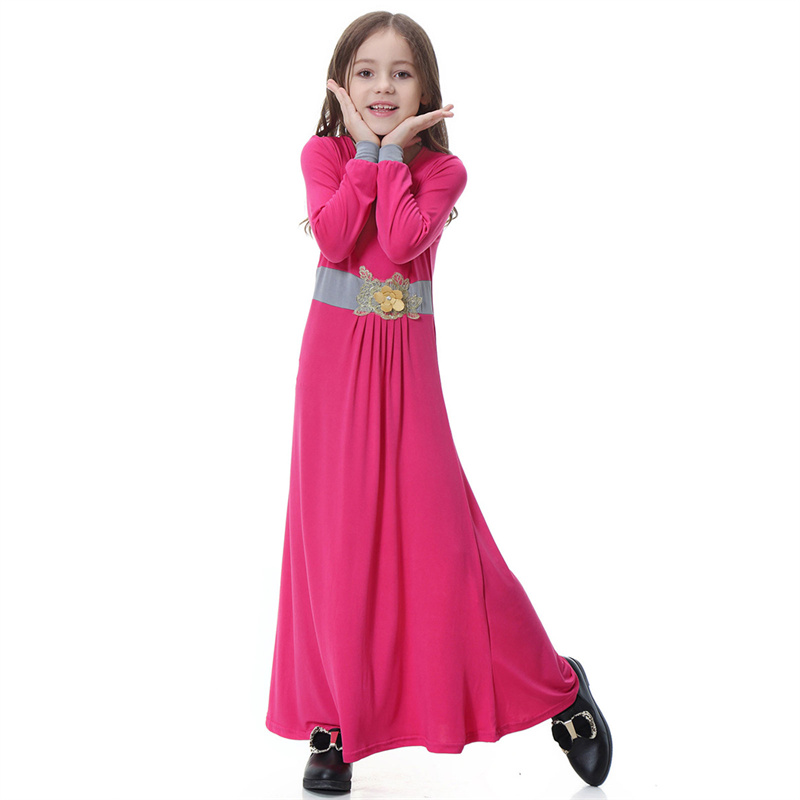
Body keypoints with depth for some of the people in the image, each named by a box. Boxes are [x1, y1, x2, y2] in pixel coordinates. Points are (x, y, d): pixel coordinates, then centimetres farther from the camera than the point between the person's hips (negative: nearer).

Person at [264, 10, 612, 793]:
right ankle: (331, 725, 15)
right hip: (334, 361, 2)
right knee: (333, 536, 2)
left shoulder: (441, 169, -1)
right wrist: (365, 151, -13)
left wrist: (390, 153, -12)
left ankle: (558, 685, 14)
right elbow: (333, 238, -16)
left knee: (440, 532, -5)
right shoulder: (322, 153, 2)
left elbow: (402, 243, -19)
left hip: (407, 364, -1)